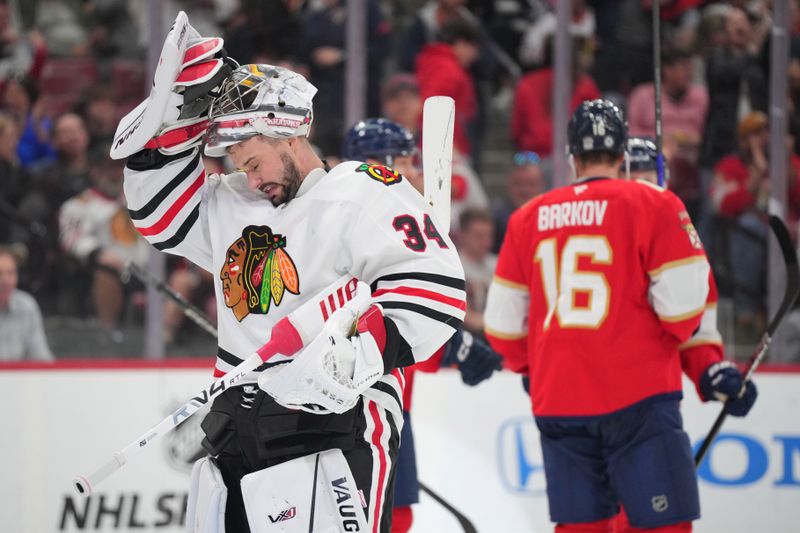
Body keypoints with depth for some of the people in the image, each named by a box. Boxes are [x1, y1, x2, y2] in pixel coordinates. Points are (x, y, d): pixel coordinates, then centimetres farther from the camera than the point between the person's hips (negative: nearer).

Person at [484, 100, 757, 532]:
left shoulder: (527, 218, 10)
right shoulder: (653, 205, -3)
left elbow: (502, 322, 11)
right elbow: (683, 301, -9)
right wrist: (706, 366, 10)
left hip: (557, 401, 5)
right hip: (636, 398, -5)